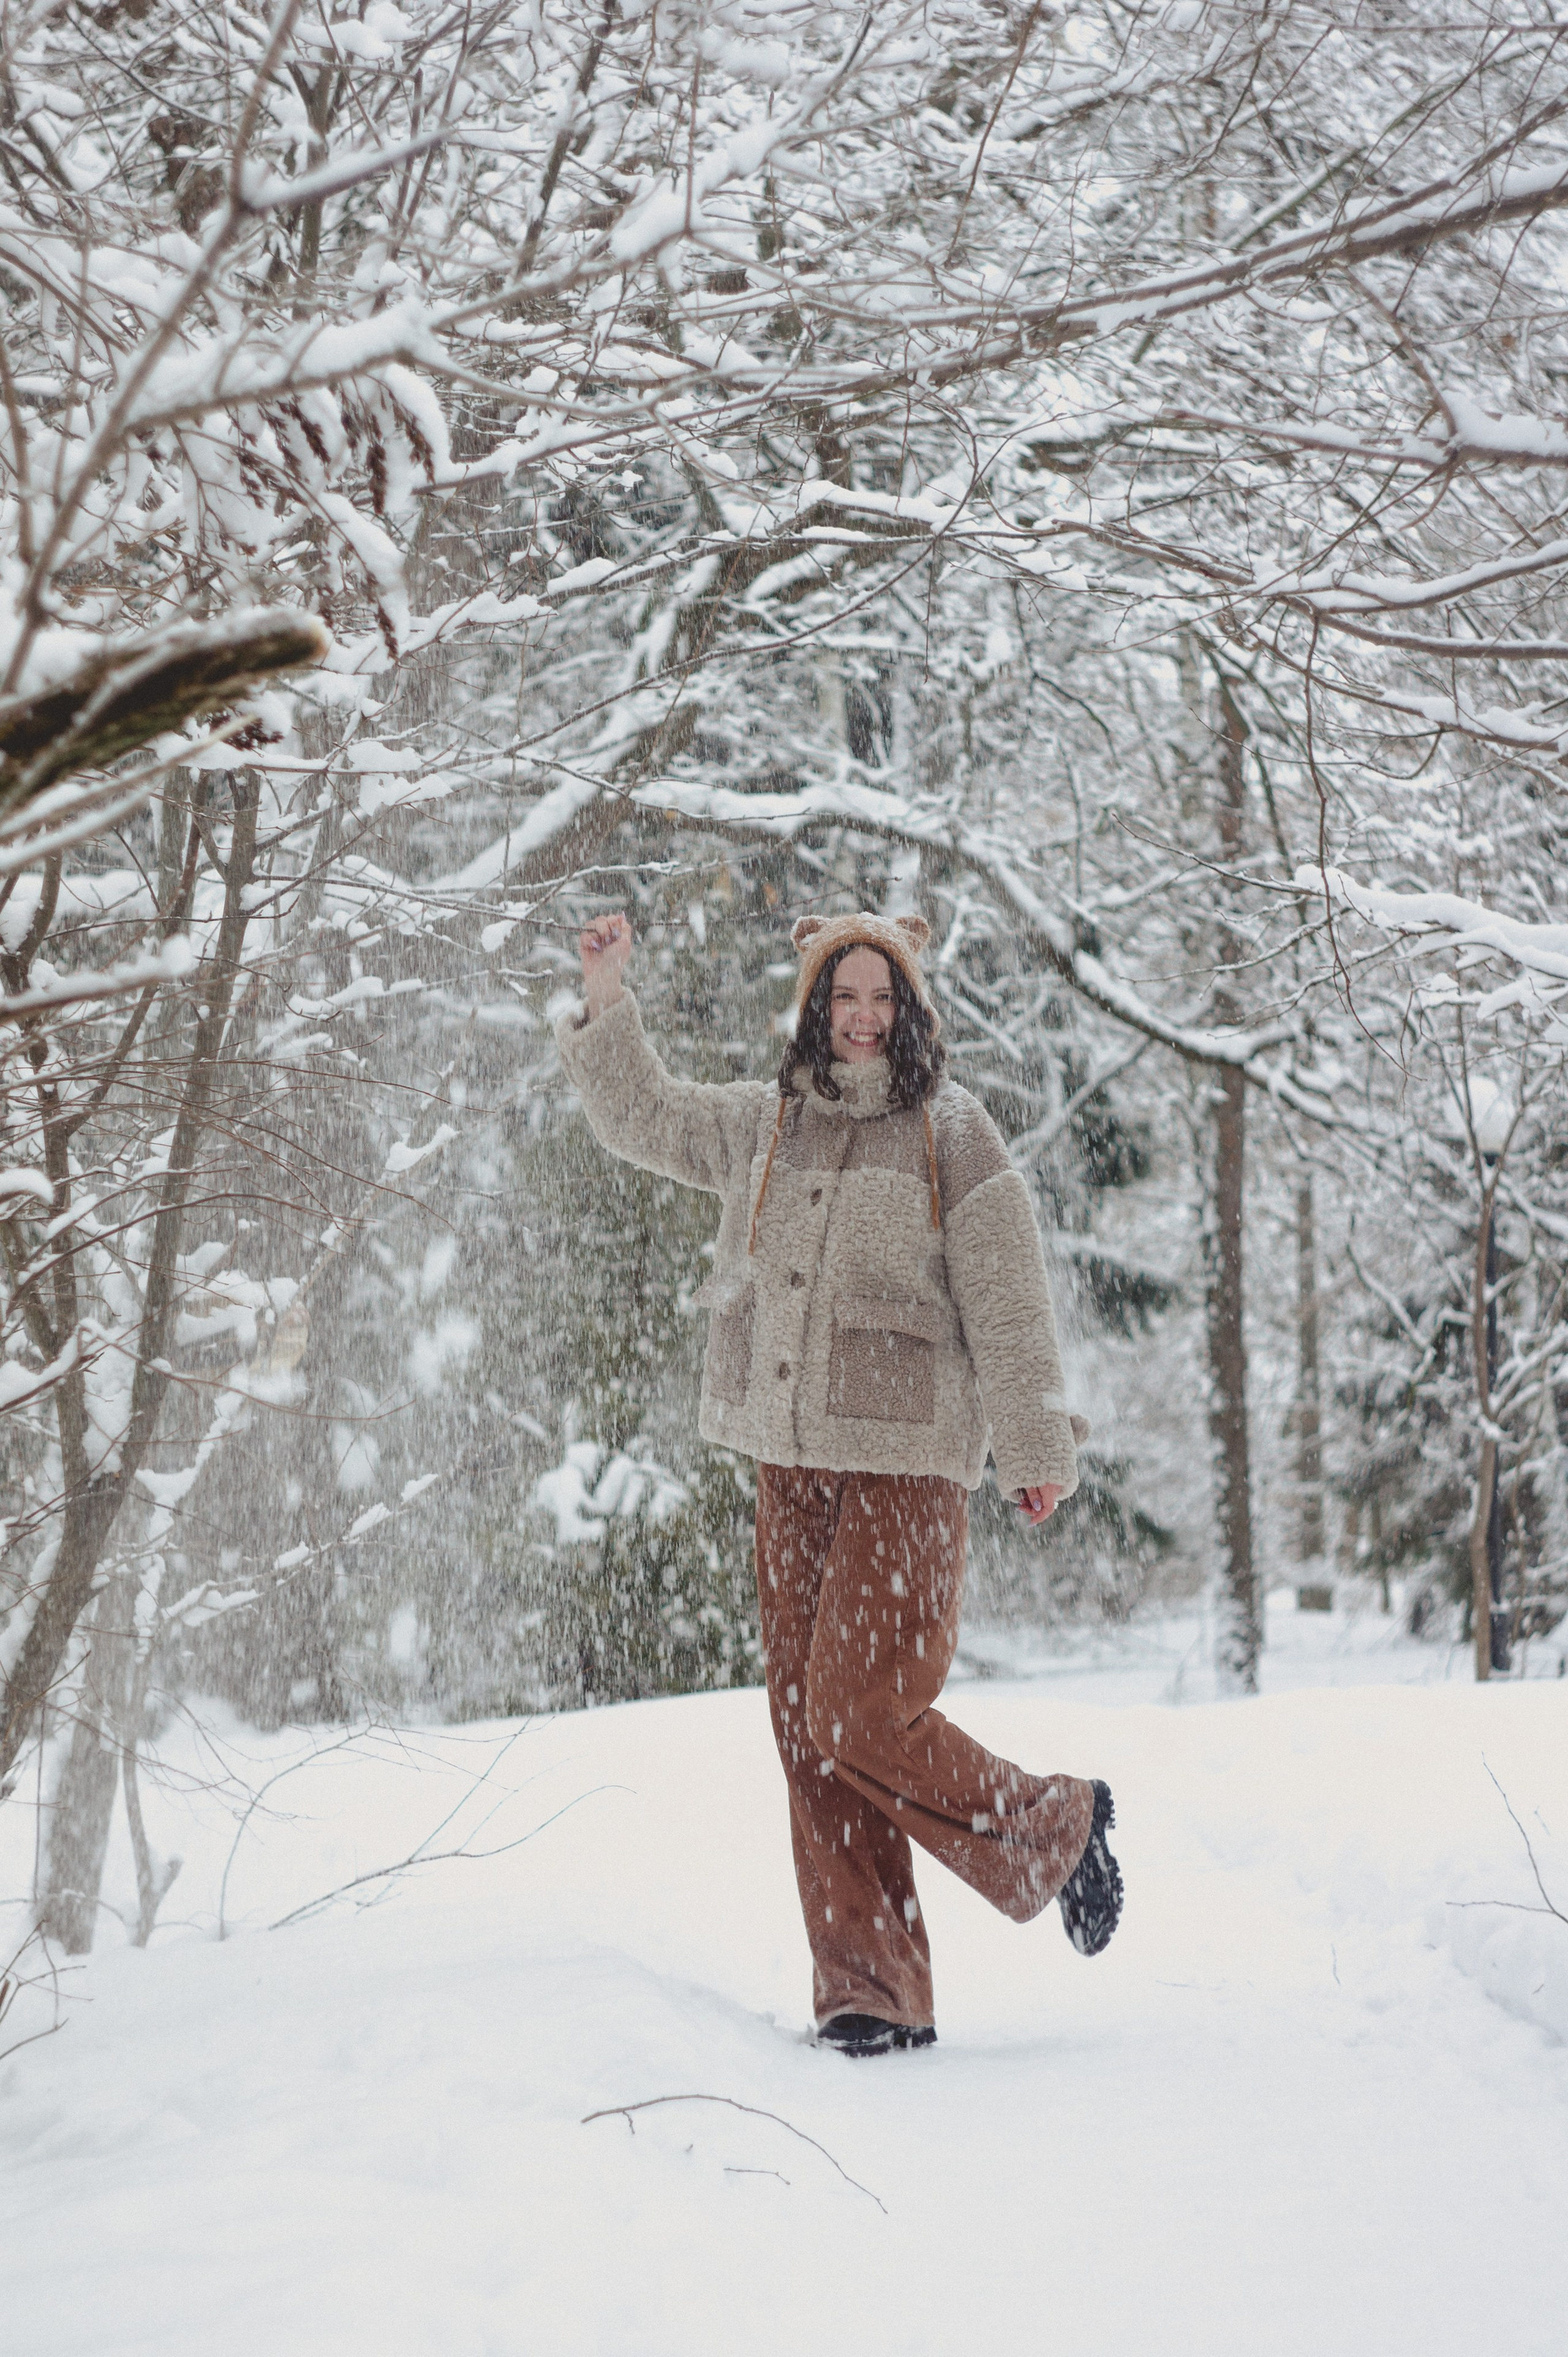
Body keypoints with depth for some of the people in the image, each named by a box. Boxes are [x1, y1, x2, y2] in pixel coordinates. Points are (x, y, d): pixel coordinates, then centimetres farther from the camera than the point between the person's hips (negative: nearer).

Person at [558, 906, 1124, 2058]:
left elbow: (1006, 1301, -4)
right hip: (790, 1466, 6)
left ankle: (1055, 1825, 12)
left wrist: (1037, 1448, -6)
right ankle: (872, 1994, 7)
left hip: (907, 1465, -6)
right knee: (806, 1730, 1)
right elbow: (641, 1116, 28)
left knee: (864, 1718, -13)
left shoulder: (951, 1134, -2)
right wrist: (608, 1000, 17)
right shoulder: (760, 1124, 13)